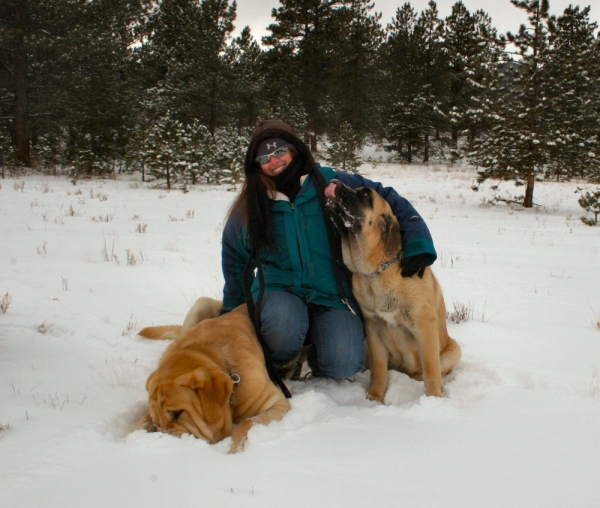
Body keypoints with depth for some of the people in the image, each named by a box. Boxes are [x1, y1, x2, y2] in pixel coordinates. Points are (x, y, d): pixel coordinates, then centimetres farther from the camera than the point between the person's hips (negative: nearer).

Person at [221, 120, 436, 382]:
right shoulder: (248, 210, 2)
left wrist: (418, 245, -17)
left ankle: (315, 353, 14)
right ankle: (281, 366, 2)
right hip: (280, 291, 1)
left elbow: (391, 200, -3)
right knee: (283, 326, -35)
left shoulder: (332, 184, -5)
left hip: (334, 296, 0)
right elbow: (235, 261, 17)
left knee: (343, 365, -24)